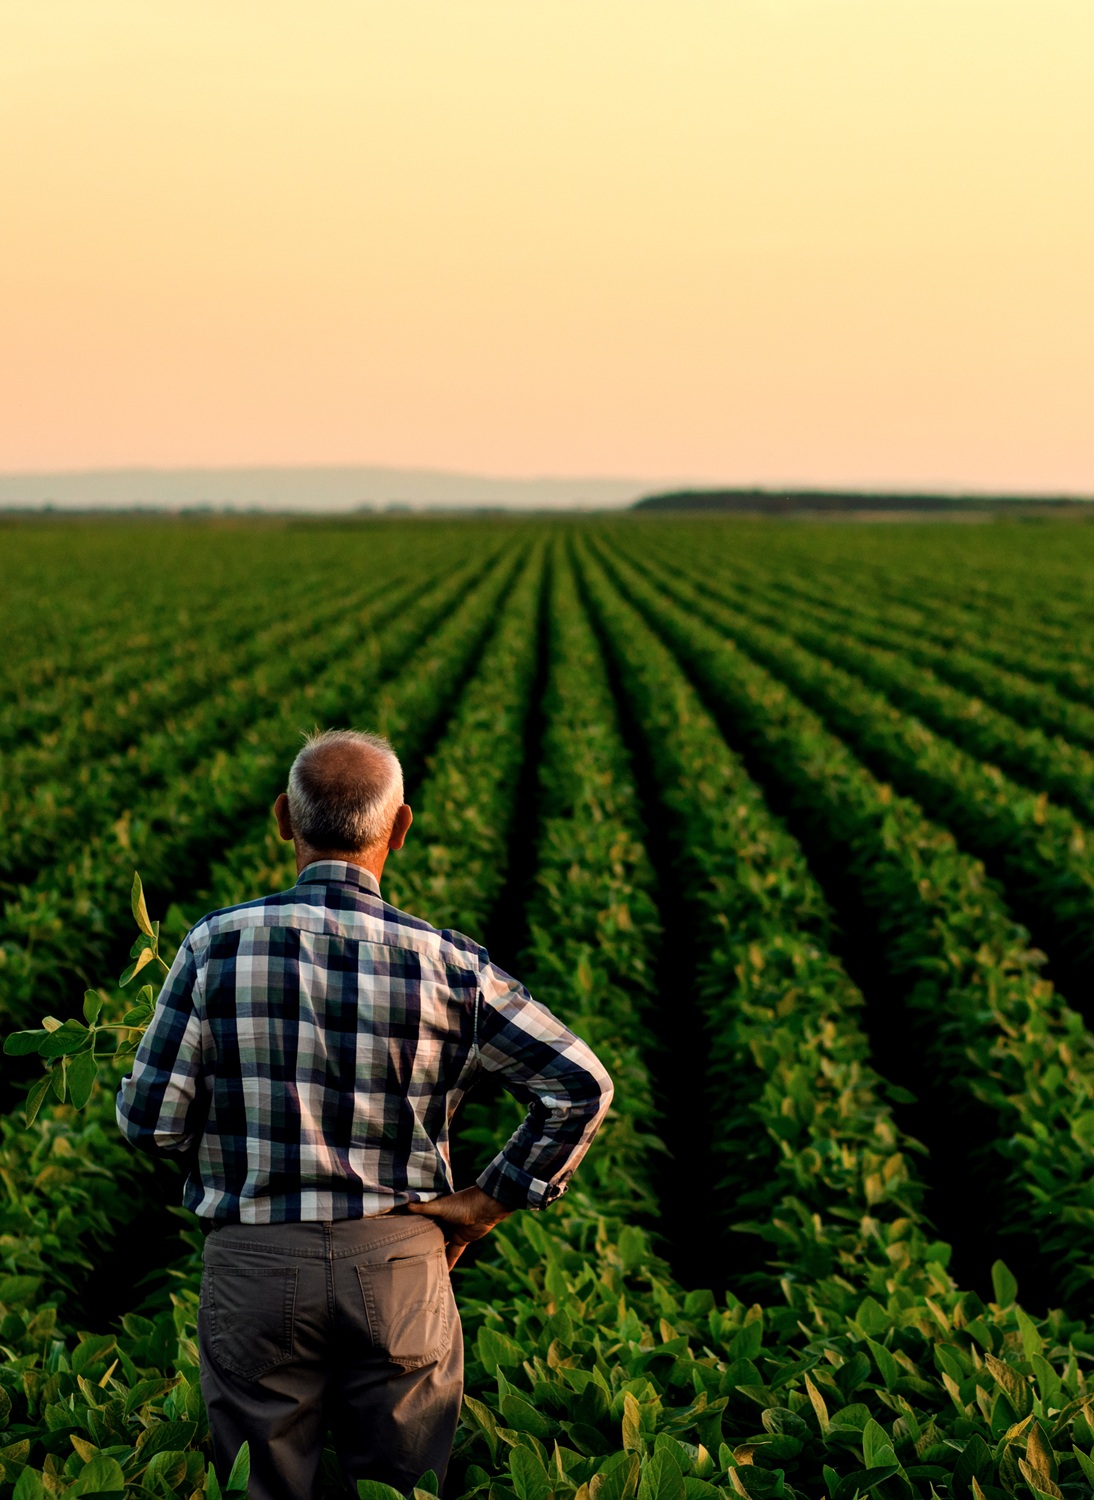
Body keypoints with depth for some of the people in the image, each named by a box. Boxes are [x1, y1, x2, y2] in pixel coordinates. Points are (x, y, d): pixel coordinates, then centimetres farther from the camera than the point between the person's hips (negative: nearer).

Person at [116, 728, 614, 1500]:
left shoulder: (219, 944, -9)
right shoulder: (447, 964, -7)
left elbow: (152, 1119, -7)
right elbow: (582, 1085, -6)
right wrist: (490, 1201, 4)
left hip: (254, 1264, 0)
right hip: (399, 1263, 0)